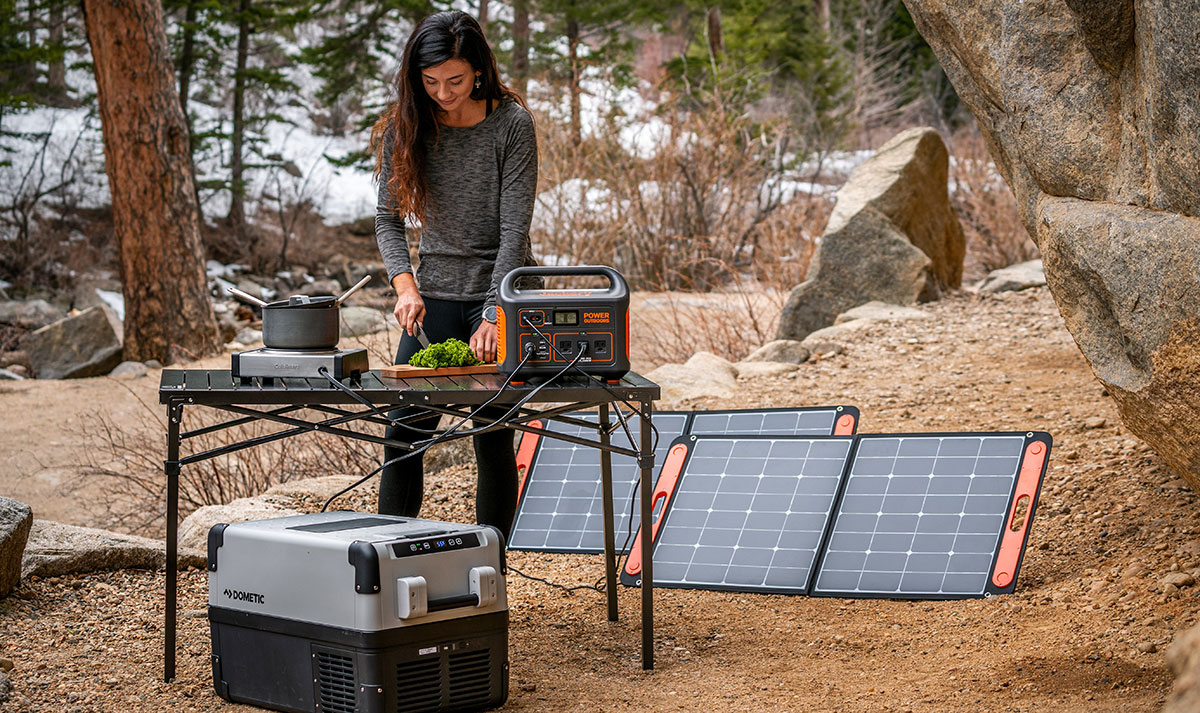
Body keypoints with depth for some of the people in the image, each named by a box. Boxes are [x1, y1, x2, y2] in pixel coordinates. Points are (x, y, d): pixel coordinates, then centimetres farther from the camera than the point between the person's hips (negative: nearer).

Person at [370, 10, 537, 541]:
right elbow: (387, 218, 3)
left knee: (493, 441, 0)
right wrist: (405, 285, -14)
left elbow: (514, 229, -14)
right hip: (434, 294, 3)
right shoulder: (405, 127, -1)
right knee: (403, 437, -1)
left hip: (500, 292, -3)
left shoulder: (512, 124, -11)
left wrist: (493, 316, -22)